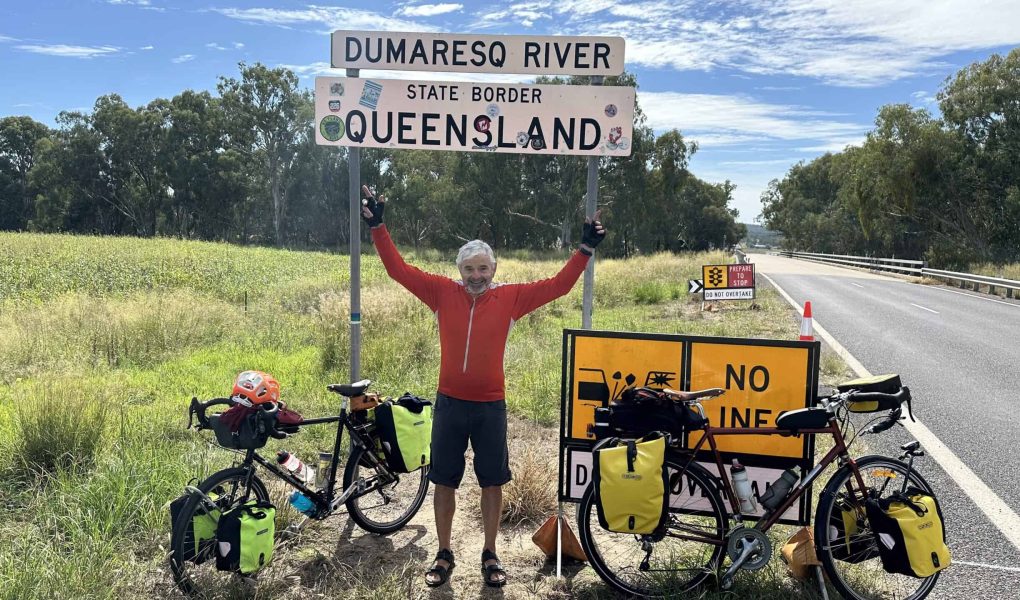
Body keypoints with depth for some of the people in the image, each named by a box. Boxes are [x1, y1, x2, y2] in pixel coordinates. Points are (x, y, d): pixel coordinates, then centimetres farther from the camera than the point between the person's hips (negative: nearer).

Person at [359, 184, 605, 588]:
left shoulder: (510, 297, -3)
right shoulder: (443, 292, -3)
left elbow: (557, 286, -4)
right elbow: (398, 270, -4)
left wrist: (586, 248, -9)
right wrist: (377, 226, -10)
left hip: (491, 406, 0)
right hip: (450, 403, 0)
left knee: (492, 482, 10)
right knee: (445, 481, 11)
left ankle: (490, 555, 28)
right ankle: (444, 554, 28)